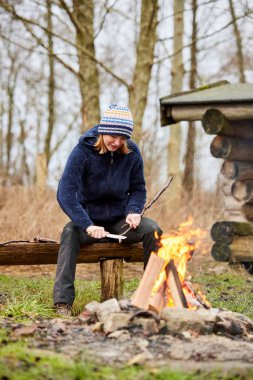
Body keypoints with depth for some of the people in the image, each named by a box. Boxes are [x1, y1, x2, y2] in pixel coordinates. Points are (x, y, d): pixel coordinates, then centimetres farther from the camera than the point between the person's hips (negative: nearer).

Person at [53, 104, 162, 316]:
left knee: (152, 230, -24)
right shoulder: (83, 151, -16)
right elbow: (65, 193, -24)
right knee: (70, 232, -34)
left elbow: (138, 189, 7)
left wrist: (134, 211, -16)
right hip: (89, 218, -2)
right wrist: (87, 225, -36)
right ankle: (63, 302, -37)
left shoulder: (131, 153, -5)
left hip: (120, 220, 3)